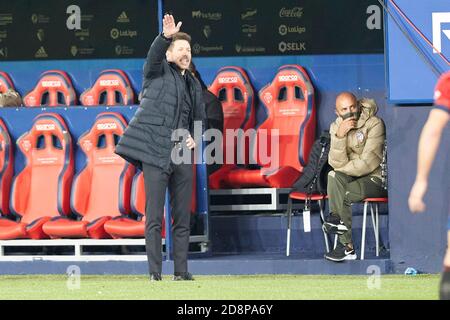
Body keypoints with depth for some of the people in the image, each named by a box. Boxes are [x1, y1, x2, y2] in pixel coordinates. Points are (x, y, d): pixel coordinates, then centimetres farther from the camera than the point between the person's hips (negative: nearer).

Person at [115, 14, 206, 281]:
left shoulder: (194, 85, 21)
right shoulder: (158, 71, 4)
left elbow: (200, 118, 29)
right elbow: (154, 54, -19)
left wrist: (195, 138, 7)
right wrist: (166, 36, -39)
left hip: (182, 153, 6)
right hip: (156, 151, -6)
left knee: (183, 217, 7)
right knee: (155, 216, -8)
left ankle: (181, 272, 12)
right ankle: (155, 274, -8)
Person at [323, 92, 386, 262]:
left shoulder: (374, 124, -13)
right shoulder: (336, 127, 2)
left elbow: (369, 163, -18)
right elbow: (337, 164, -10)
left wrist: (341, 170, -9)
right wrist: (339, 136, -24)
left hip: (376, 178, -5)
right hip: (352, 177, 5)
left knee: (341, 195, -28)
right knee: (334, 177, -26)